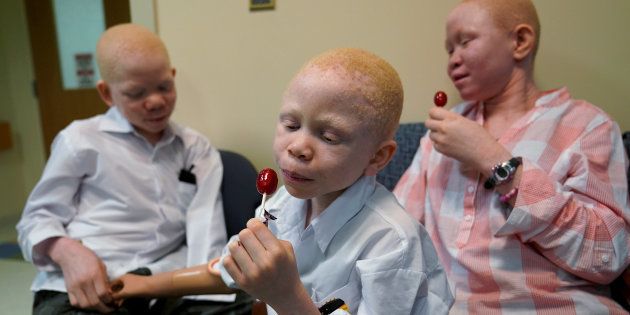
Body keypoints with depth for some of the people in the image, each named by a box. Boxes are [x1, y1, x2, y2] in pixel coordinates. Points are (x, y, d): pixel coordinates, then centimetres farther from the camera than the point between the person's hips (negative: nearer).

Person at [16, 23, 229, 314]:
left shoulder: (198, 149, 14)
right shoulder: (81, 140, 8)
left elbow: (205, 234, 3)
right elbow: (37, 218, 13)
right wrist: (68, 253, -9)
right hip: (79, 290, -1)